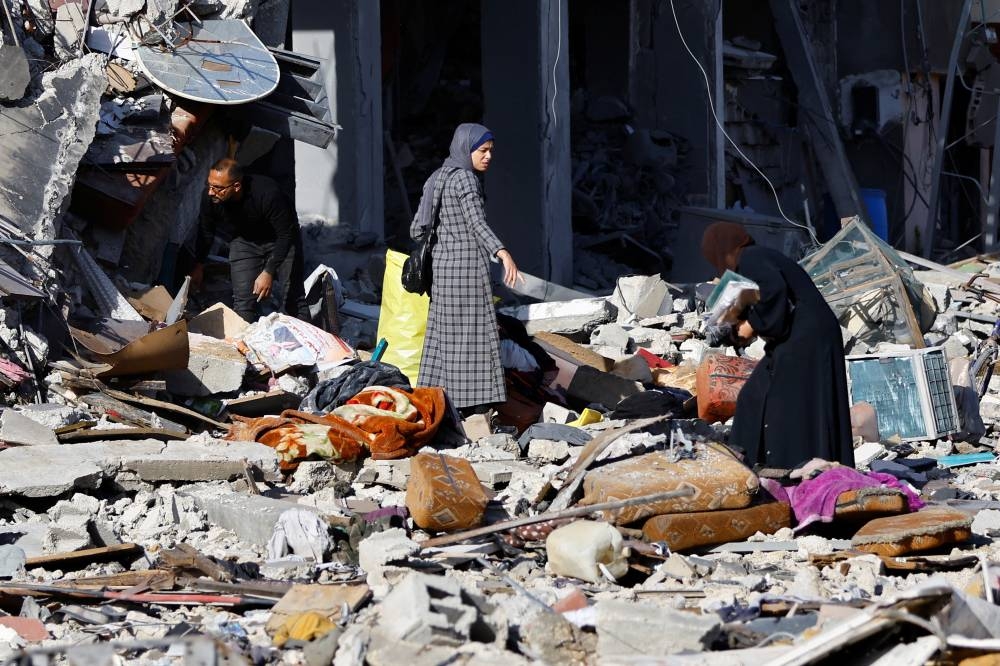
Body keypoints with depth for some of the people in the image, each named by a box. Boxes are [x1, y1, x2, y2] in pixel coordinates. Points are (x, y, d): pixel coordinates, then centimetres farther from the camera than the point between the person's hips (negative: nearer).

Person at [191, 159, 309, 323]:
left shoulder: (268, 194, -38)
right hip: (244, 241, 3)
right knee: (243, 301, -6)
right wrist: (198, 266, 9)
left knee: (293, 300, -7)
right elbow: (206, 232, -1)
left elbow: (286, 235, -27)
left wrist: (268, 272, -31)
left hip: (281, 241, -3)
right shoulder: (210, 199, -24)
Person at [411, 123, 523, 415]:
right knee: (474, 339, -9)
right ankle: (476, 411, -13)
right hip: (468, 265, -9)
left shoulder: (437, 179, 13)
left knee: (445, 339, 9)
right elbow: (477, 223, -27)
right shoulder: (464, 178, -12)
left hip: (443, 263, 9)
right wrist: (503, 254, -40)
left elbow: (417, 229, 15)